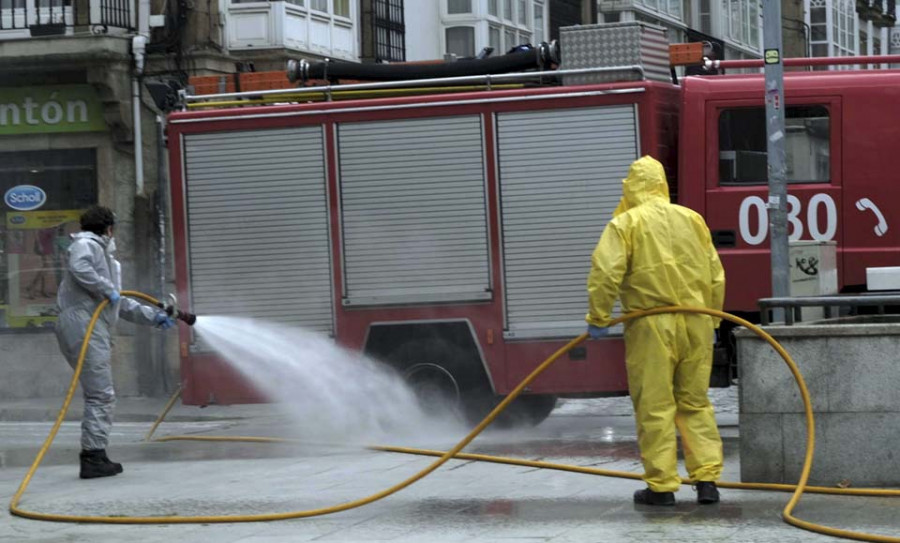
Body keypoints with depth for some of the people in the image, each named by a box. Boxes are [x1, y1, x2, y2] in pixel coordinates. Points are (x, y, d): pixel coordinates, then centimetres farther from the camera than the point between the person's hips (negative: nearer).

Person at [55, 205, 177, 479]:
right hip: (84, 325, -10)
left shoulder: (102, 252, 29)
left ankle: (94, 456, 13)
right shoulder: (86, 244, 0)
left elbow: (120, 305, 35)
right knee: (100, 395, -11)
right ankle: (93, 457, -13)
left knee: (100, 396, 12)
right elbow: (79, 267, -25)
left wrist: (153, 315, 35)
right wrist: (107, 290, -16)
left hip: (95, 330, 10)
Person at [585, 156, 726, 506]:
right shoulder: (692, 219, 11)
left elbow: (605, 272, -14)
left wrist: (598, 318, -6)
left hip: (652, 327, -4)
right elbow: (716, 276, 14)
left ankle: (661, 486, 3)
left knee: (655, 408, 1)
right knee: (695, 403, 13)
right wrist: (712, 321, 22)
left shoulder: (625, 223, -3)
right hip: (695, 325, 4)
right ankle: (707, 479, 7)